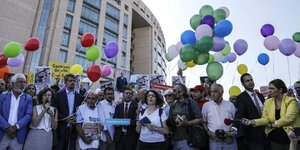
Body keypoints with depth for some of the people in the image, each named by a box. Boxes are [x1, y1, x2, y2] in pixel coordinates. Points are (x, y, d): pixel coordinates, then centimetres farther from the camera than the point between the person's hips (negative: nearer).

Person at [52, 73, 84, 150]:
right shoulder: (59, 95, 2)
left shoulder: (80, 97, 7)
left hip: (74, 130, 2)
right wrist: (66, 118, -13)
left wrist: (76, 120, -10)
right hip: (61, 130, -1)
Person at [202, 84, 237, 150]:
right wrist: (209, 132, -6)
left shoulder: (230, 104, 7)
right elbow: (203, 122, 7)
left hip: (229, 139, 1)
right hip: (214, 140, 0)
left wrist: (233, 131, -5)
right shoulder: (206, 105, 5)